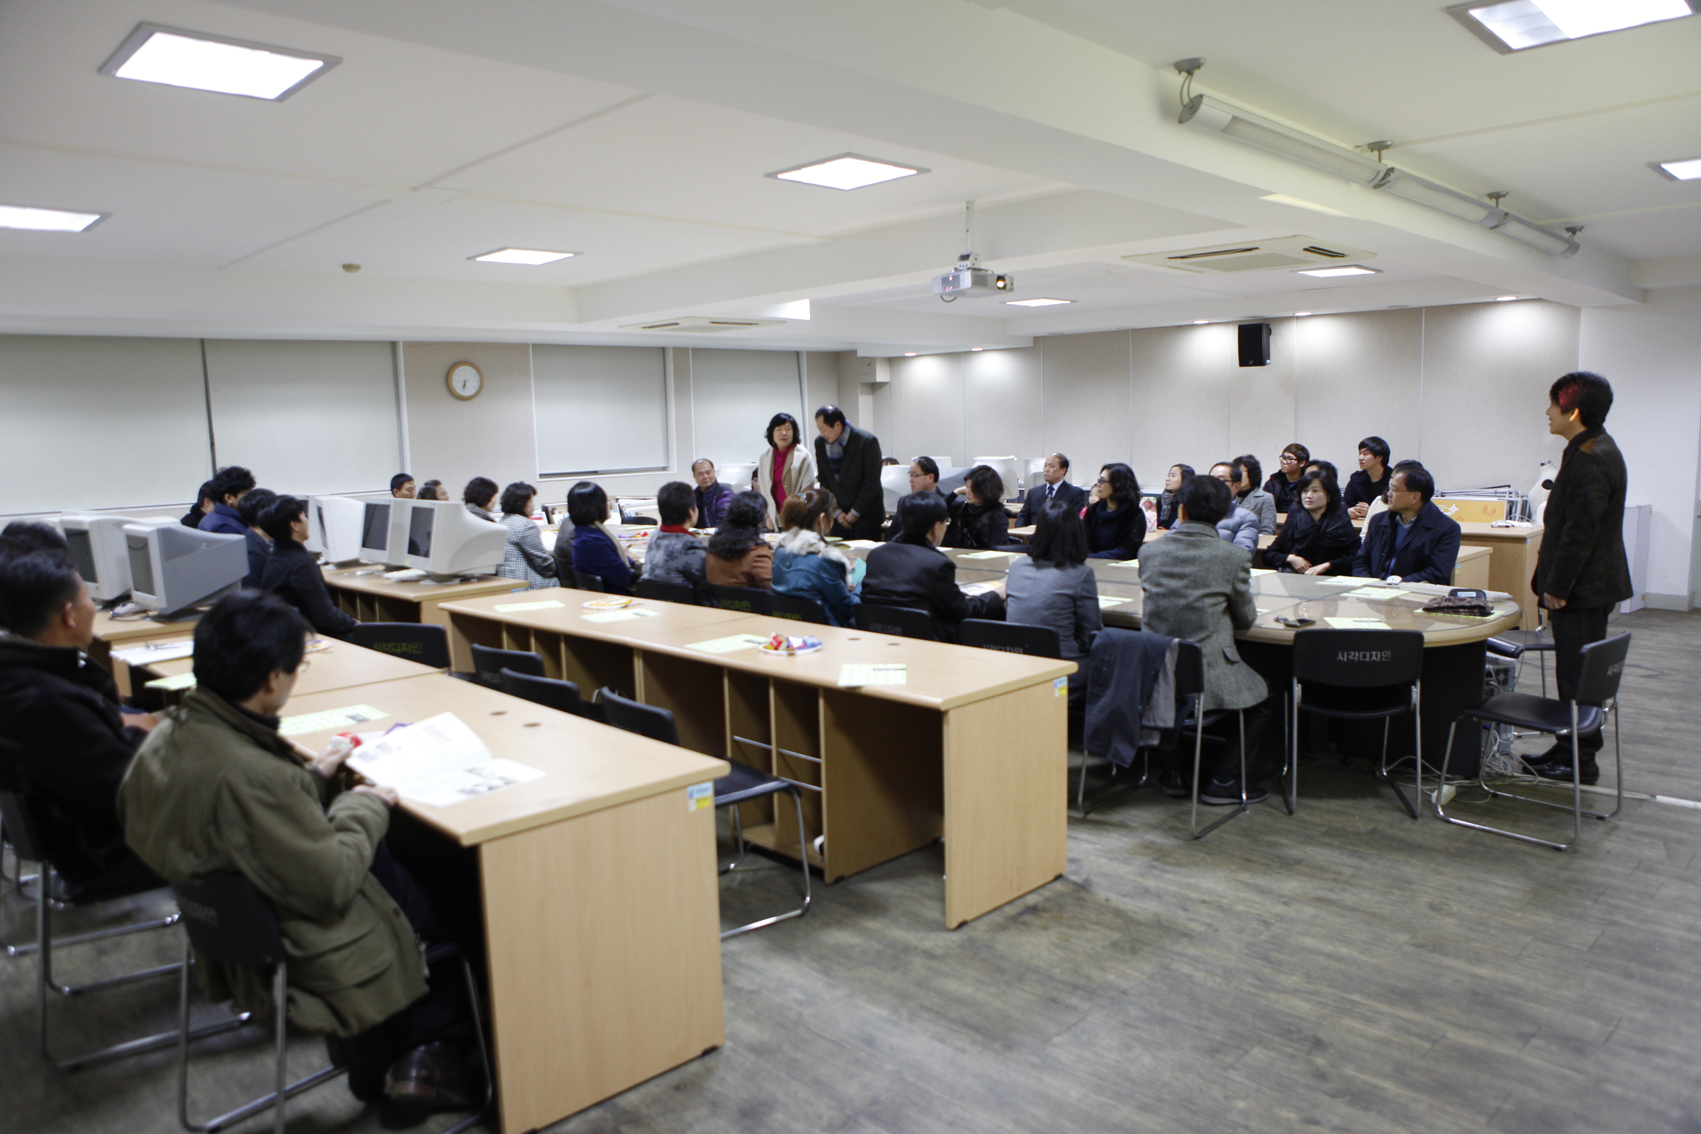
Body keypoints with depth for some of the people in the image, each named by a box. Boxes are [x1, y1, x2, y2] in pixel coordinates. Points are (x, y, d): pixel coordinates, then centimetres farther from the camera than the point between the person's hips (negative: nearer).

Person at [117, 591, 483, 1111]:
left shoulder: (170, 736, -7)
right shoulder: (248, 775, -36)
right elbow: (333, 883, -26)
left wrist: (314, 776, 5)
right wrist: (364, 807, -12)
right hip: (308, 960, -9)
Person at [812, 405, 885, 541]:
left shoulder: (867, 441, -14)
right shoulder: (820, 443, 1)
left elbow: (872, 482, -12)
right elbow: (824, 481, 7)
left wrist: (855, 512, -11)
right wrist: (836, 512, -1)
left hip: (866, 516, -4)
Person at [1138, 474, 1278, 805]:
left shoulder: (1151, 552, 0)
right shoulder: (1233, 559, -11)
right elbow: (1246, 619, 2)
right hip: (1206, 678, -5)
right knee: (1264, 700, 24)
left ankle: (1179, 769, 32)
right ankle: (1224, 781, 18)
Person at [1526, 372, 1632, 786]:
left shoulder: (1590, 459, -21)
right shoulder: (1593, 449, 14)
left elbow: (1580, 530, -23)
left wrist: (1557, 587, -18)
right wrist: (1554, 581, 19)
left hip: (1582, 588, -11)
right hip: (1585, 584, 11)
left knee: (1578, 674, -2)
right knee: (1576, 671, 16)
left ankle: (1582, 761, 7)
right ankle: (1570, 748, 26)